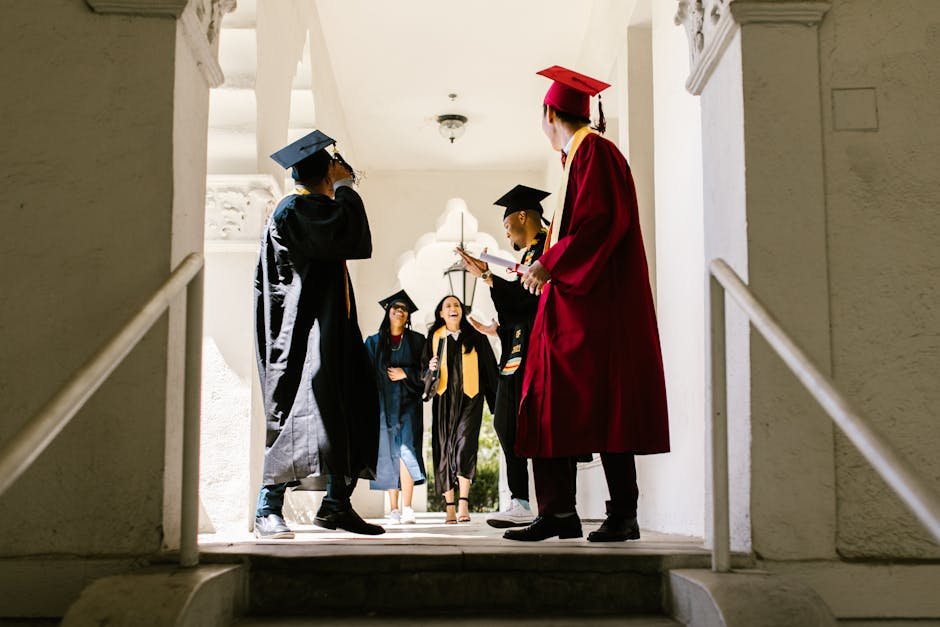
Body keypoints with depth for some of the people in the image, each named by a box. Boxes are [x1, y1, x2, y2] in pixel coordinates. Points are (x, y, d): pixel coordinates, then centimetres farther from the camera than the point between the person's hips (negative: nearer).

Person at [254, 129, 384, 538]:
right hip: (302, 333, -10)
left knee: (352, 414, 6)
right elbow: (355, 240, -22)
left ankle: (336, 505, 12)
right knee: (298, 412, -14)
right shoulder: (293, 211, -9)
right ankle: (268, 510, -8)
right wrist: (345, 187, -11)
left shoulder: (309, 211, 23)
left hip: (331, 334, 10)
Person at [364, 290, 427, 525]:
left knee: (406, 450, -17)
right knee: (389, 455, 2)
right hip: (383, 404, 2)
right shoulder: (374, 342, 13)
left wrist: (406, 374, -9)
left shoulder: (417, 341, 9)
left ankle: (407, 508, -17)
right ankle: (394, 510, 6)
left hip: (408, 403, -2)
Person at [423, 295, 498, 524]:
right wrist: (430, 368, -8)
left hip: (469, 396, -2)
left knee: (464, 443, -18)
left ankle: (464, 502, -23)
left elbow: (489, 368, 8)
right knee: (444, 448, -2)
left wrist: (495, 400, 4)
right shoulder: (434, 337, 12)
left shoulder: (475, 337, 8)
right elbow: (424, 366, 16)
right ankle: (449, 507, 0)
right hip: (444, 398, 2)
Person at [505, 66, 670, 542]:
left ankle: (623, 516, -4)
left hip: (596, 305, -10)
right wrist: (545, 269, 28)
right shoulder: (577, 157, 23)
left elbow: (600, 220, -19)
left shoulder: (593, 151, -6)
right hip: (569, 302, 10)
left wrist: (550, 264, -15)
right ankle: (558, 513, 8)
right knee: (554, 405, 5)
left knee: (604, 406, -9)